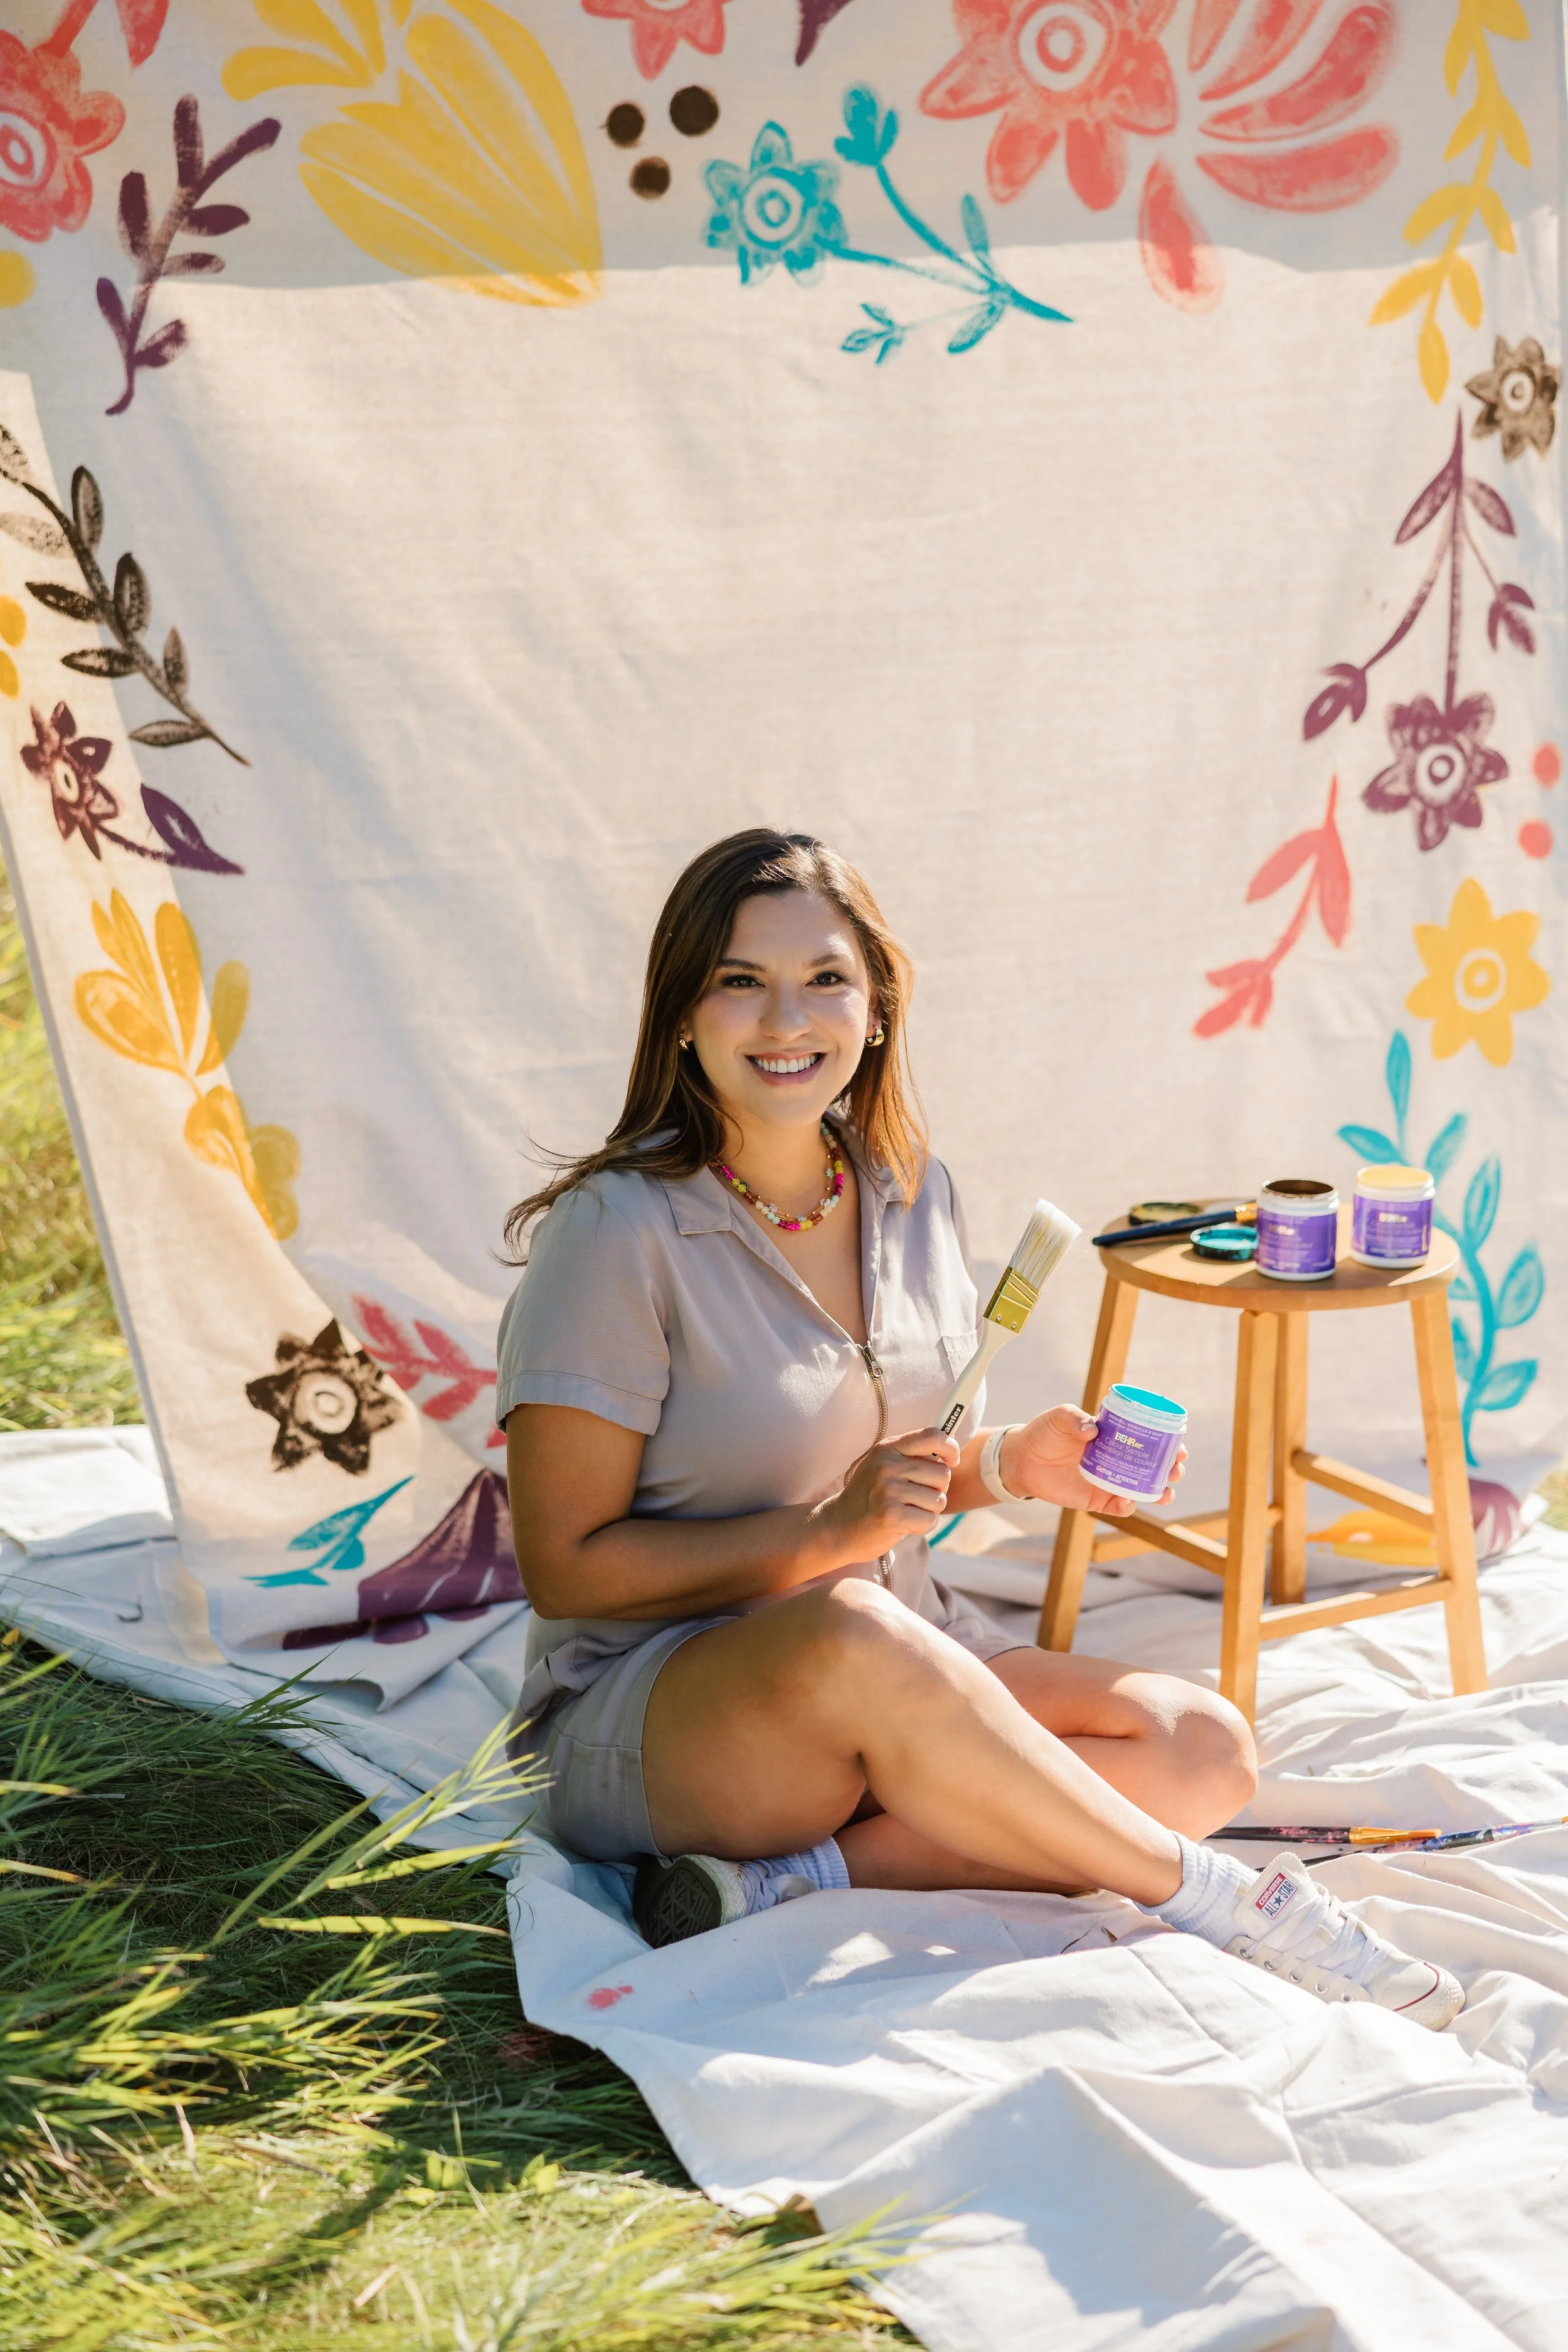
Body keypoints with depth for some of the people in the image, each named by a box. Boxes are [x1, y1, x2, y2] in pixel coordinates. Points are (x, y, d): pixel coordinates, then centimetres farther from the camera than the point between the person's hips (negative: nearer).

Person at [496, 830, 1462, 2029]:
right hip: (646, 1716, -7)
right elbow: (567, 1564, -15)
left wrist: (1009, 1462, -3)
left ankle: (791, 1882, -23)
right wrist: (827, 1536, -23)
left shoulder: (915, 1196, 4)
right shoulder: (620, 1234, -16)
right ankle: (1222, 1898, -22)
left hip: (899, 1685, 7)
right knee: (854, 1635, -39)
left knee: (1207, 1747, -12)